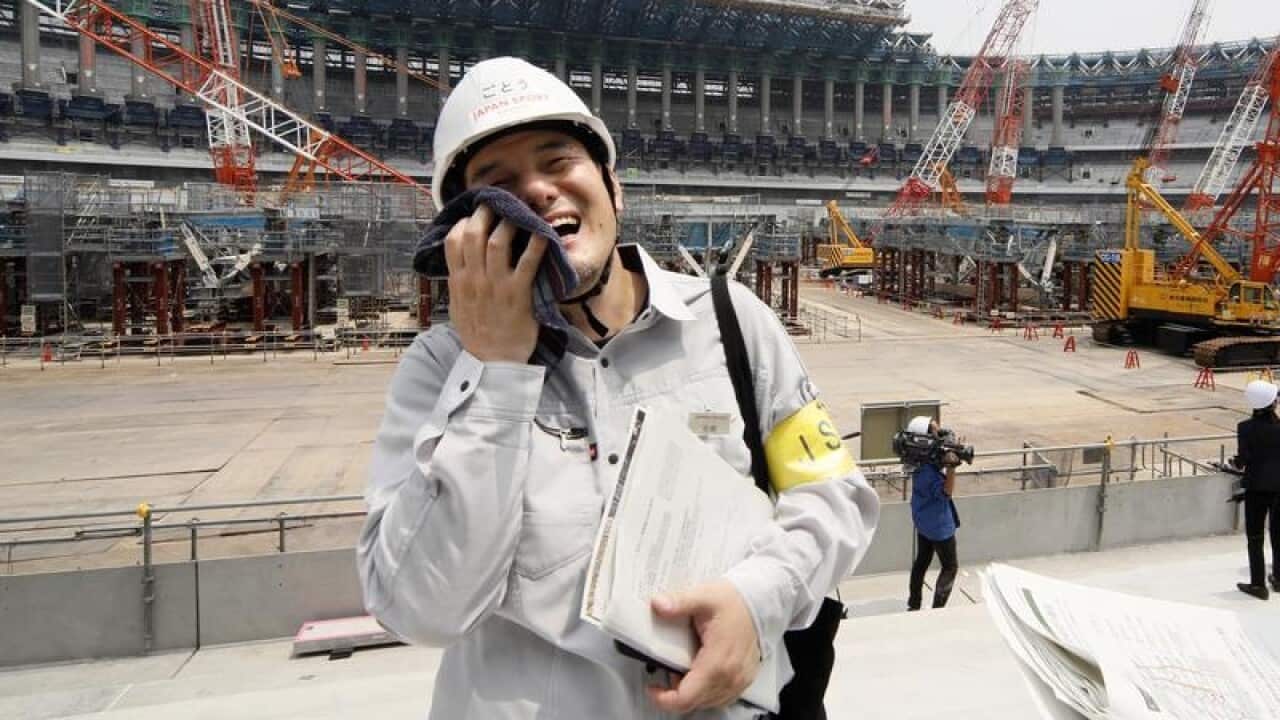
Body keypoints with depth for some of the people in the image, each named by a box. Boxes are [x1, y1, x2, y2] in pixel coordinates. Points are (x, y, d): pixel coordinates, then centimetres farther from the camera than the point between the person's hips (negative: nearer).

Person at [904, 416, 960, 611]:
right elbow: (946, 491, -32)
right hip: (938, 523, -9)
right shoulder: (927, 469, -30)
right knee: (950, 566, 6)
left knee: (922, 561, 19)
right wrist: (951, 466, -43)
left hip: (923, 520, 9)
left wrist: (950, 460, -13)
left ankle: (913, 605, 28)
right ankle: (937, 609, 4)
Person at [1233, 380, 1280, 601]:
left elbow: (1242, 460, -15)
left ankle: (1258, 584, 8)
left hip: (1257, 487, -2)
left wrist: (1238, 461, 7)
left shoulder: (1245, 428, -13)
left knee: (1255, 537, 7)